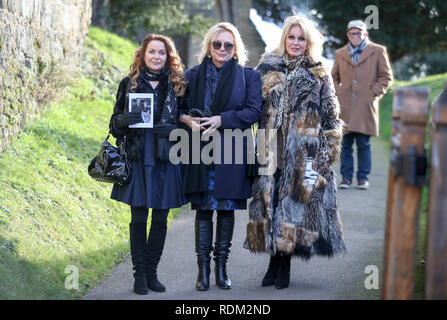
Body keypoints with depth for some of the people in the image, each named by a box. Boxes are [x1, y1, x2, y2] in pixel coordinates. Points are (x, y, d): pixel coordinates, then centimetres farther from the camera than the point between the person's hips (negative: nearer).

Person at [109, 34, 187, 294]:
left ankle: (152, 272, 15)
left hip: (167, 159, 1)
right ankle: (140, 274, 7)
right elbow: (115, 121, 6)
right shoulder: (129, 84, 6)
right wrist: (123, 120, -15)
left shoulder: (178, 86, 7)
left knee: (161, 218, 4)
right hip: (138, 158, -1)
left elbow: (184, 120, 13)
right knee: (139, 217, 0)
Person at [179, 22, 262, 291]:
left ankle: (221, 268, 14)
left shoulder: (248, 76, 4)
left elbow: (254, 111, -5)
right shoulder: (193, 75, 9)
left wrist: (222, 119, -15)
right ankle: (203, 269, 8)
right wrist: (187, 119, -11)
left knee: (227, 209, 4)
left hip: (232, 153, -1)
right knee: (203, 210, 3)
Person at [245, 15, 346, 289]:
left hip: (305, 153, -2)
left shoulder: (320, 76, 6)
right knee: (270, 200, 0)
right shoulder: (268, 69, 9)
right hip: (271, 151, 2)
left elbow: (331, 119, 8)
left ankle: (284, 265, 7)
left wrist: (327, 152, 1)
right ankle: (275, 261, 11)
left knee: (295, 202, -3)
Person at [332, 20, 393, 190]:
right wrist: (337, 93, 6)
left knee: (363, 143, -1)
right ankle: (346, 177, 8)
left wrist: (374, 93, -3)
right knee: (345, 144, 1)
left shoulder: (377, 51, 7)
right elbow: (334, 77, 23)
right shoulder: (340, 54, 14)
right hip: (345, 106, 2)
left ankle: (363, 178, 7)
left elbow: (386, 77, 8)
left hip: (366, 106, -2)